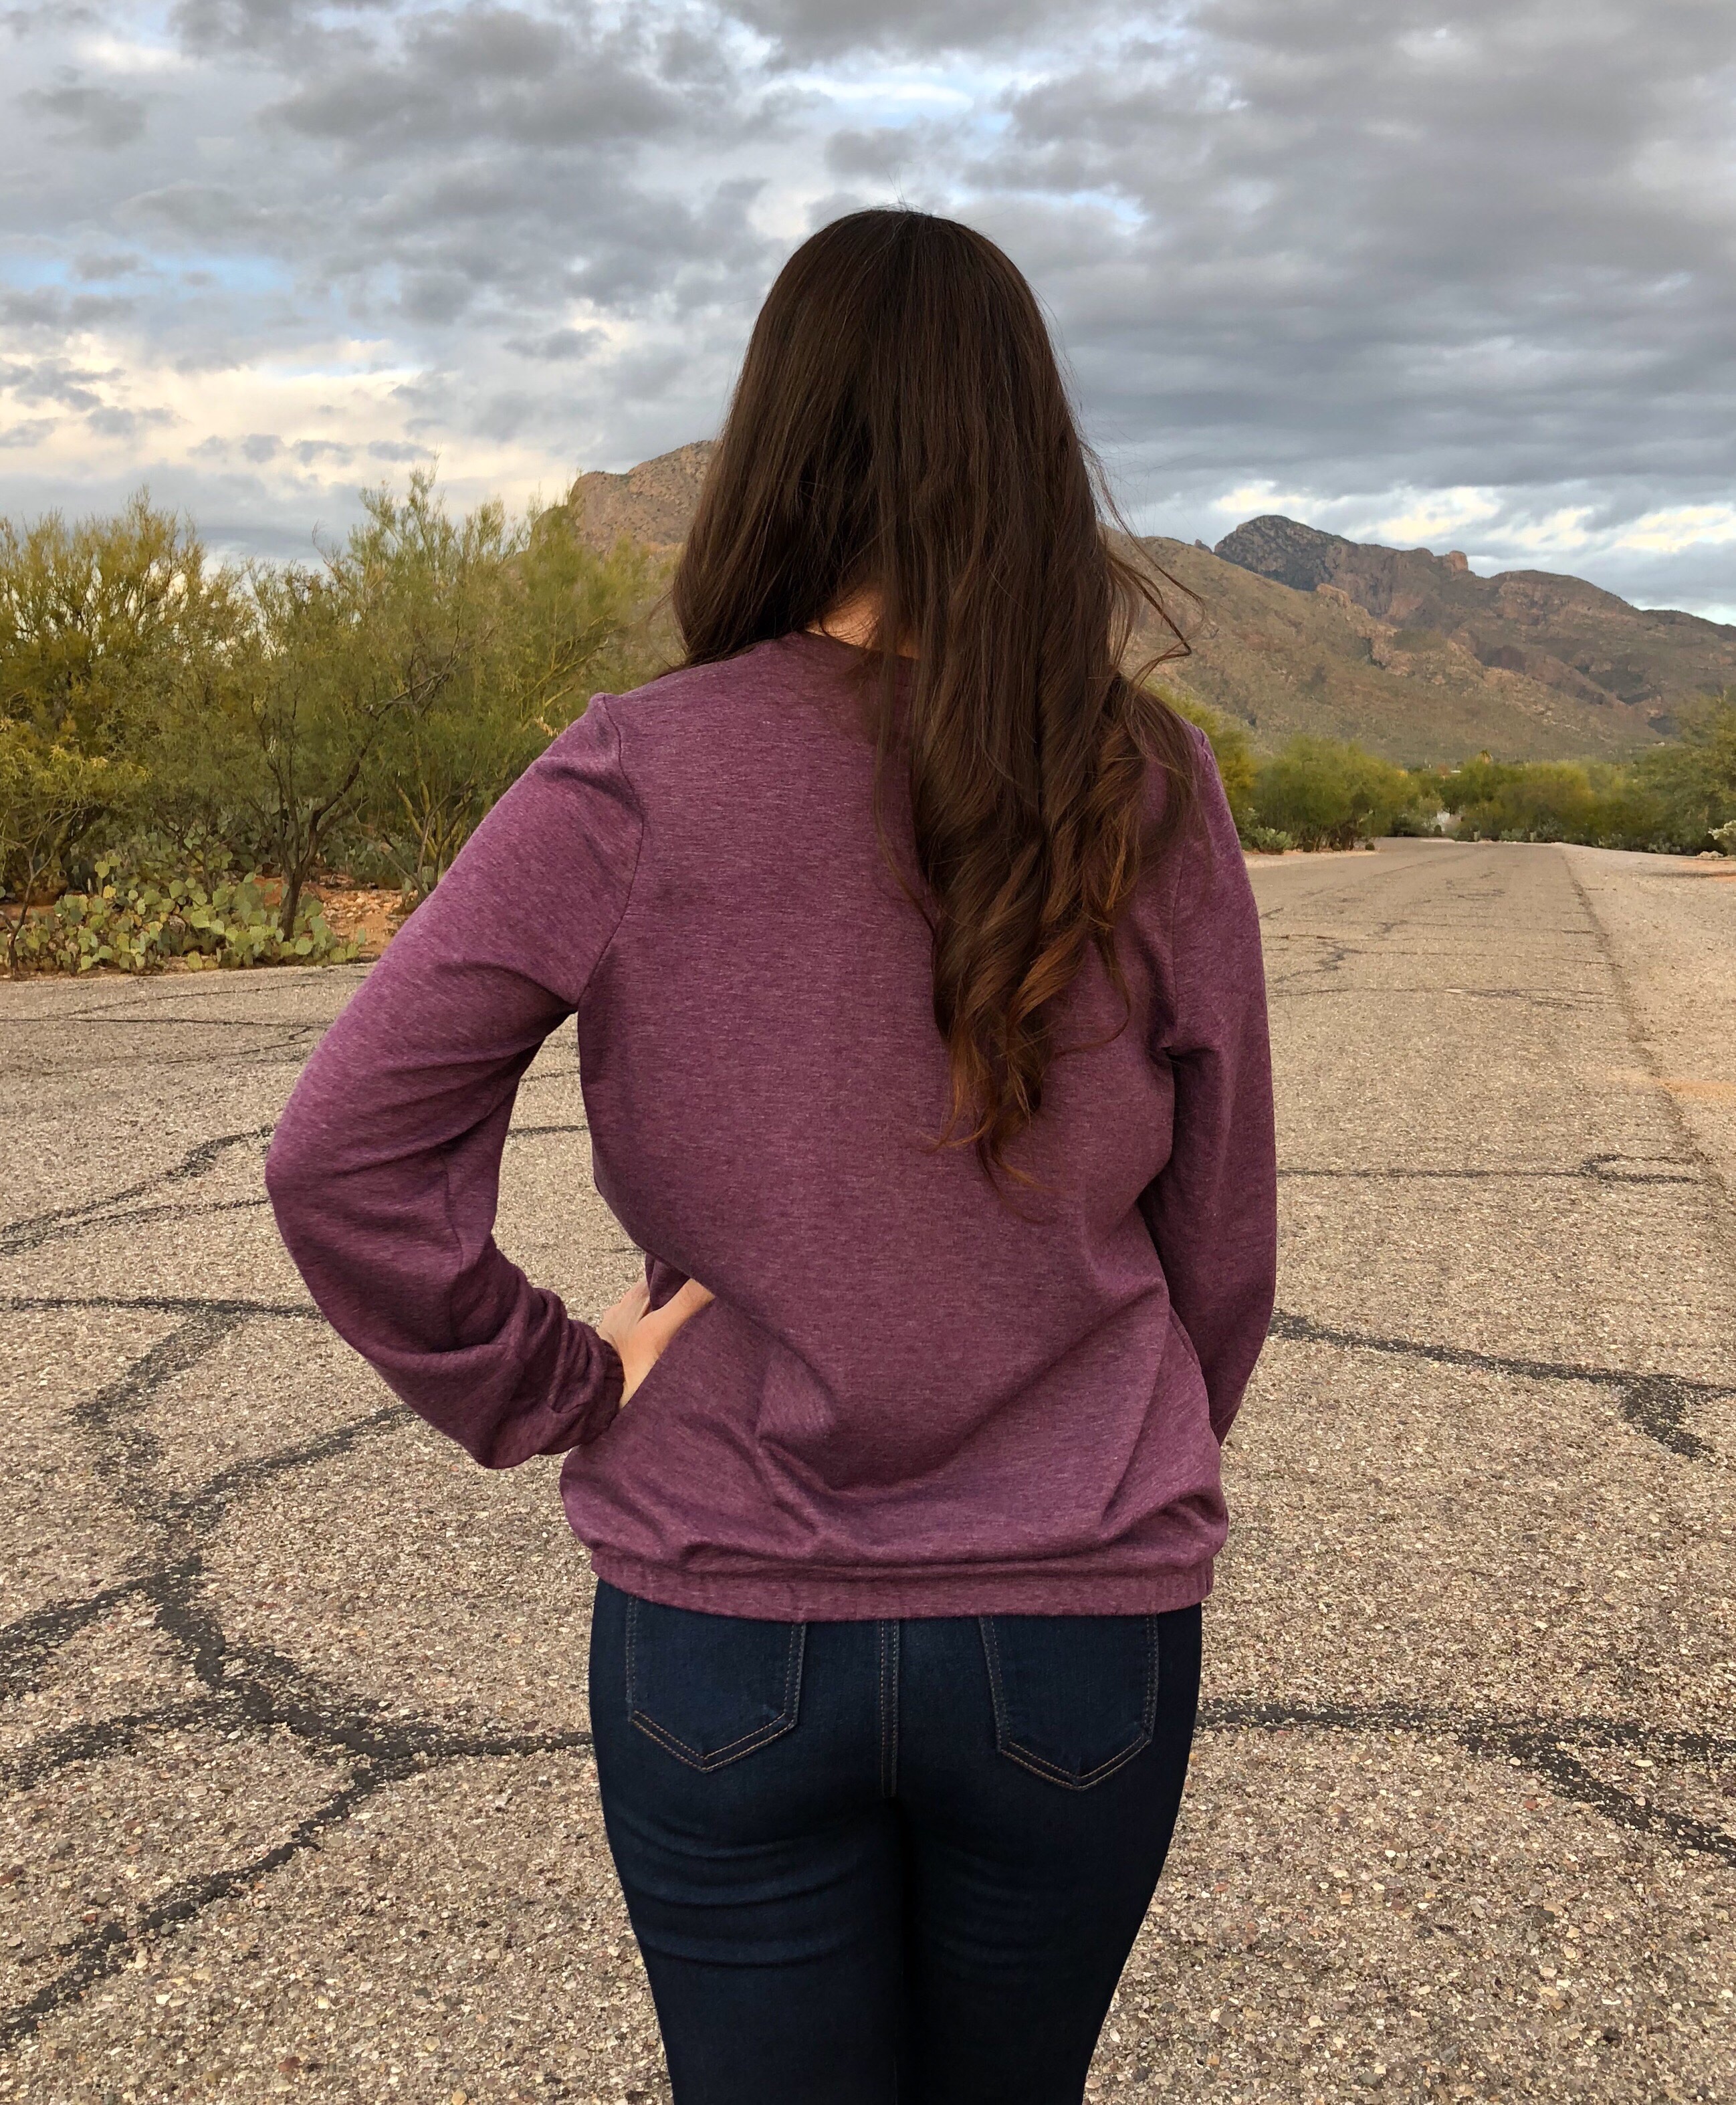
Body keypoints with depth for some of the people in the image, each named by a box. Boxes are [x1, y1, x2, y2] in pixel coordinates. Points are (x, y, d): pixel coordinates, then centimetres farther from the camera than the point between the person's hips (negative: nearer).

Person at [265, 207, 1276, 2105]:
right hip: (1078, 1632, 2)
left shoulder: (632, 784, -13)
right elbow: (1220, 1239, 0)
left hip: (724, 1626, -1)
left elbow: (341, 1155, -16)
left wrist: (548, 1386, -3)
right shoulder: (1146, 792, -8)